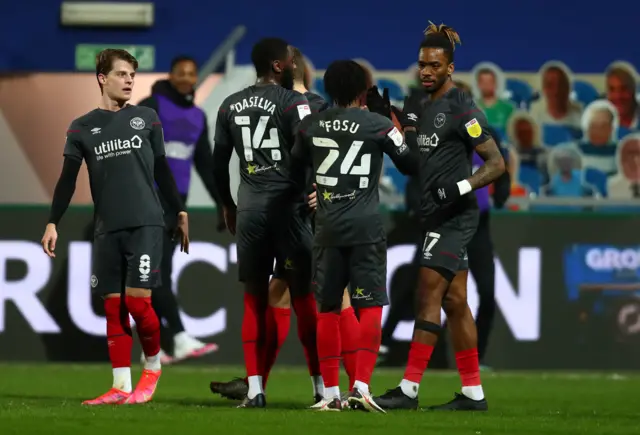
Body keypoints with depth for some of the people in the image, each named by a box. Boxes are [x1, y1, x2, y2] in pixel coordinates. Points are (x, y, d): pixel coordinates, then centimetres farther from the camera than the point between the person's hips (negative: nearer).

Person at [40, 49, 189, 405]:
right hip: (107, 229, 2)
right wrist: (53, 223, -2)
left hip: (146, 225, -2)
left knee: (138, 300, -11)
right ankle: (121, 387, 5)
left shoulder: (147, 119, 7)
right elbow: (68, 180, 7)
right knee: (114, 306, 1)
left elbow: (162, 170, 13)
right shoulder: (82, 128, 7)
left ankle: (153, 367, 12)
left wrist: (180, 212, 13)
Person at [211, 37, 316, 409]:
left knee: (255, 300, 9)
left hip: (249, 208, 4)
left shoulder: (231, 106, 10)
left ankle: (255, 389, 5)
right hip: (288, 205, -4)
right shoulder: (293, 103, -7)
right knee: (305, 298, 3)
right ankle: (323, 387, 4)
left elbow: (219, 162, 14)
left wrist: (228, 205, 26)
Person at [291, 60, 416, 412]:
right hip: (366, 227, -3)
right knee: (370, 307, 0)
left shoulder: (311, 126, 5)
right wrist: (395, 123, 18)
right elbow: (410, 165, 5)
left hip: (327, 227, 3)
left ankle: (330, 392, 9)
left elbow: (296, 168, 16)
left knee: (327, 310, 9)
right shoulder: (378, 125, -5)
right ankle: (361, 386, -12)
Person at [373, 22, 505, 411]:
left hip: (454, 216, -8)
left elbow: (496, 164, -12)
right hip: (432, 216, 8)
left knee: (428, 296, -11)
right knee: (454, 302, 9)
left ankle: (409, 389, -12)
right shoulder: (416, 107, 13)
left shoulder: (462, 109, -11)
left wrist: (461, 188, -25)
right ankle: (473, 393, 12)